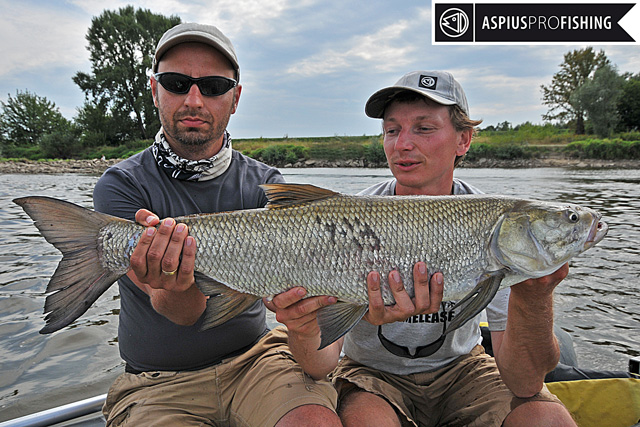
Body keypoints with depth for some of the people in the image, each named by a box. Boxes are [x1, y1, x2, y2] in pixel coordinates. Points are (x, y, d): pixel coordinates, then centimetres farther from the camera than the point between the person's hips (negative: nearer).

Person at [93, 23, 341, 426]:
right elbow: (182, 313, -18)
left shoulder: (264, 184, 0)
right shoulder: (120, 186, -9)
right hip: (158, 383, -1)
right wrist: (175, 288, -41)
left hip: (254, 357, 2)